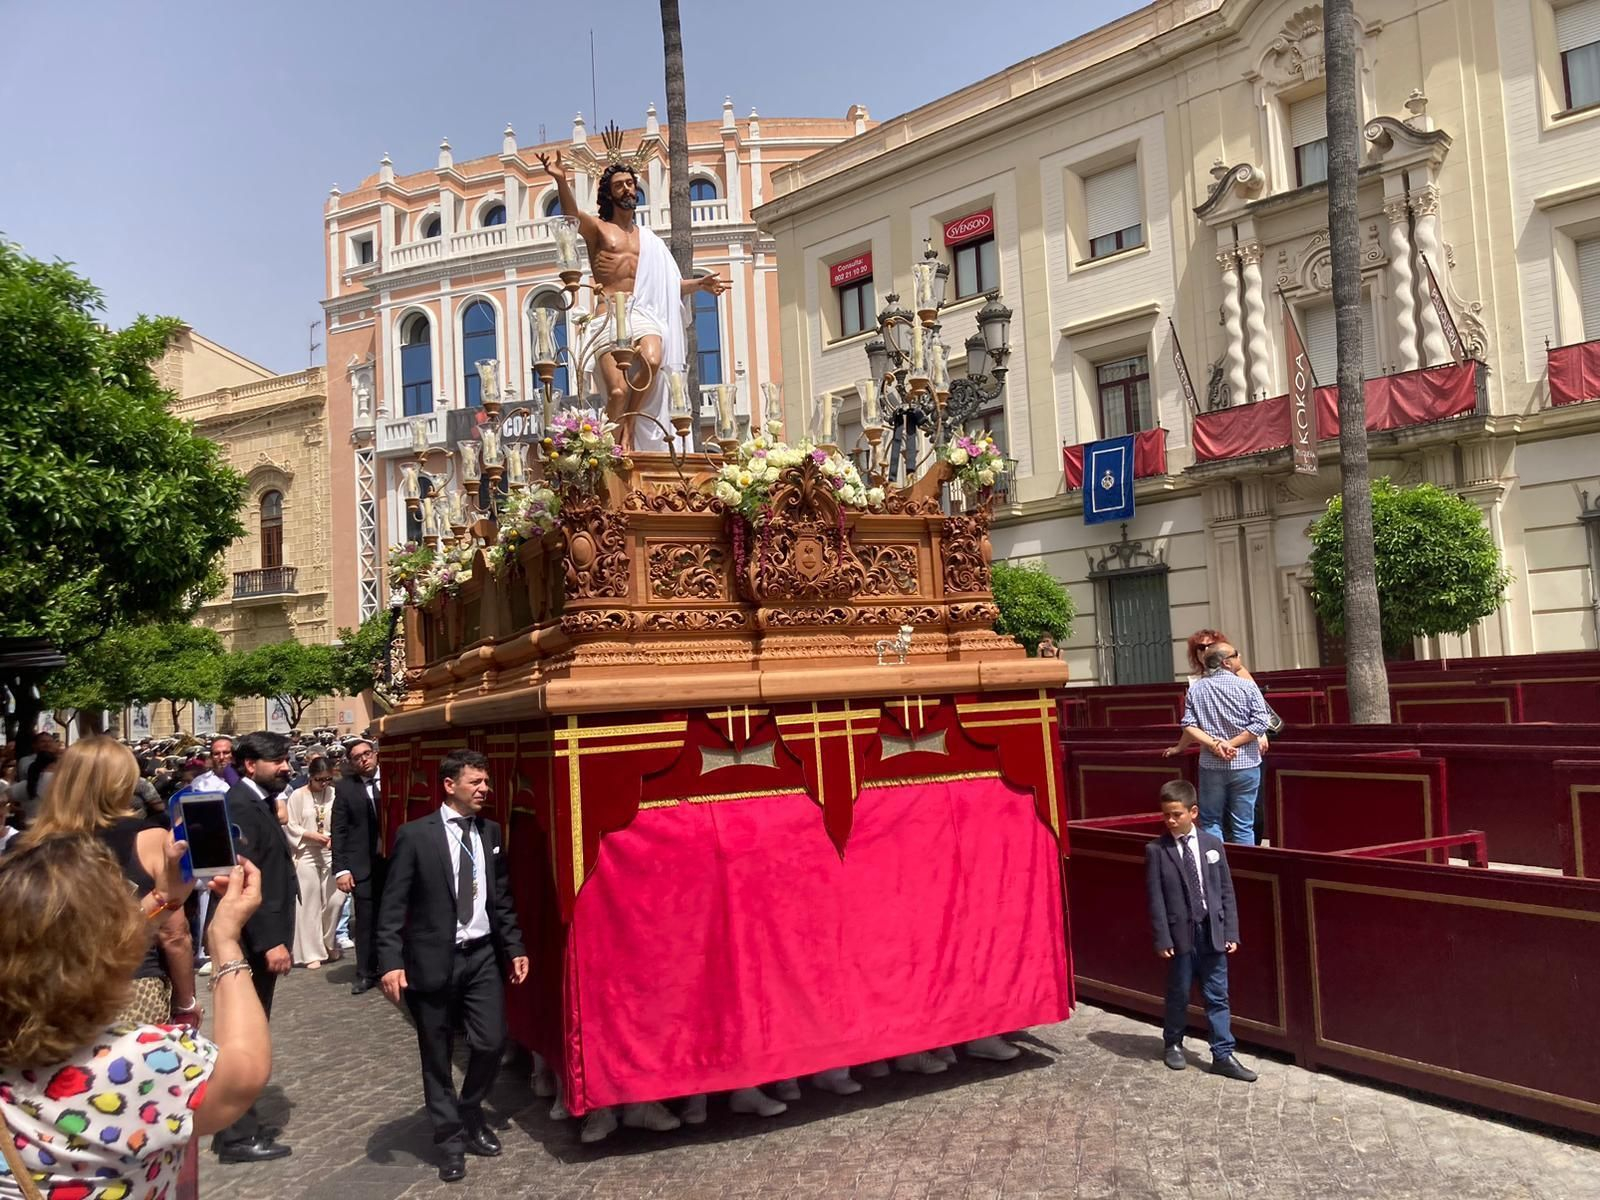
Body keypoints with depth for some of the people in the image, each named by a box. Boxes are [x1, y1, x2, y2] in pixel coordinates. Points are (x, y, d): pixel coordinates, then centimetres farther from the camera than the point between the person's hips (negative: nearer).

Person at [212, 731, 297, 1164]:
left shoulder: (259, 802, 12)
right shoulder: (240, 805, -17)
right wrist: (270, 941, -23)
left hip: (259, 939, 10)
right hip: (251, 941, -10)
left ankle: (240, 1124, 28)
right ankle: (236, 1135, 10)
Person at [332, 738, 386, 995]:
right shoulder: (345, 787, 1)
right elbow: (339, 831, 0)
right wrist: (341, 869, -6)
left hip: (394, 860, 0)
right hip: (363, 864, 0)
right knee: (366, 921, 4)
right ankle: (366, 973, 16)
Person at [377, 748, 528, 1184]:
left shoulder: (490, 832, 6)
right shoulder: (415, 835, -8)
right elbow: (393, 904, -9)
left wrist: (514, 948, 10)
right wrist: (391, 962, -16)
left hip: (483, 955, 4)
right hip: (433, 959, -3)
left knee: (492, 1043, 3)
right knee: (437, 1056, 8)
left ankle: (470, 1115, 31)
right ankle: (449, 1138, 28)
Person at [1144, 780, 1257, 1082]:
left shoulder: (1213, 845, 2)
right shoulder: (1156, 851, -6)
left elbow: (1226, 892, 5)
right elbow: (1155, 899, -7)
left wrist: (1231, 932, 0)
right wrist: (1162, 939, -11)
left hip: (1213, 933, 2)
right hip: (1180, 934, -2)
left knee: (1218, 997, 7)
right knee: (1178, 994, 12)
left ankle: (1223, 1055, 16)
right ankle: (1173, 1044, 32)